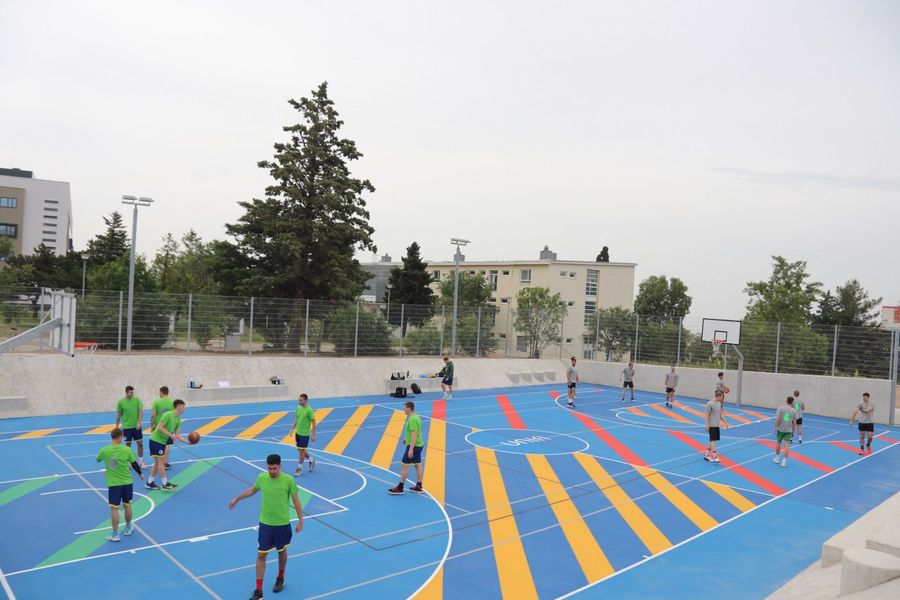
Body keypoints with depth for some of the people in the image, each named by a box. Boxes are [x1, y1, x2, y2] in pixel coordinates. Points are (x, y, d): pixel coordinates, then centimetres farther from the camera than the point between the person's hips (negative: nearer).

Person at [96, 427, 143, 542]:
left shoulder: (104, 450, -9)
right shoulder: (127, 450, -11)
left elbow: (98, 460, 13)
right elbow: (134, 464, -1)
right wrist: (140, 473, 17)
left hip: (113, 484, -1)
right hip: (127, 482, 1)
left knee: (114, 509, 5)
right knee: (127, 505, 17)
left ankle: (115, 535, 10)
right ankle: (128, 528, 33)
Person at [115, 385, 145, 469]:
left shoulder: (137, 399, -4)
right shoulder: (121, 402, -4)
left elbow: (141, 411, -5)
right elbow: (118, 415, 5)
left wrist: (139, 422, -16)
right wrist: (117, 427, 10)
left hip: (136, 426, 1)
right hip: (126, 427, -1)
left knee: (140, 443, 2)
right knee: (128, 444, 6)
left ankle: (141, 462, 13)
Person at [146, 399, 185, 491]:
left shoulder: (178, 419, 8)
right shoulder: (168, 414, -18)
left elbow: (177, 435, 8)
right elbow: (160, 427, -24)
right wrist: (171, 435, -29)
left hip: (162, 441, 9)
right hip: (156, 440, -9)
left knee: (157, 462, 13)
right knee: (161, 460, -8)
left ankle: (149, 483, 22)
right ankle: (165, 484, -4)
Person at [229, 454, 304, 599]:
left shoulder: (288, 480, -17)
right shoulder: (262, 477, -9)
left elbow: (296, 500, -7)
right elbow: (252, 489, 14)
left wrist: (300, 521, -5)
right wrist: (237, 498, 24)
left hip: (282, 524, -2)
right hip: (265, 524, 2)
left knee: (282, 552, 18)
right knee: (261, 556, 1)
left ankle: (280, 578, 44)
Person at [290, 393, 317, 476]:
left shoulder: (309, 410, -18)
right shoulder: (298, 408, 2)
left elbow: (314, 422, -14)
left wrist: (313, 435, -14)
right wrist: (292, 429, 13)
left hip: (304, 434, -7)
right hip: (297, 432, 7)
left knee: (301, 450, -1)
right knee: (300, 450, 16)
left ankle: (299, 469, 12)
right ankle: (312, 461, 36)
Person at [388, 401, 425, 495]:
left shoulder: (412, 419, -21)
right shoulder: (416, 417, 10)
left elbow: (414, 434, -26)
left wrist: (411, 449, -27)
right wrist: (407, 439, 25)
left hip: (413, 446, -10)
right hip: (419, 445, 10)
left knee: (405, 465, -2)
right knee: (418, 465, 13)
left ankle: (400, 488, 4)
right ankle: (419, 487, 18)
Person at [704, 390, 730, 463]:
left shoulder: (719, 403, 9)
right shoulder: (710, 404, -14)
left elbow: (720, 414, 18)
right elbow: (707, 415, -14)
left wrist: (725, 423, 19)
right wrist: (707, 425, -16)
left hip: (717, 425, 8)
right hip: (711, 425, -8)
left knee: (712, 440, 13)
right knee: (713, 440, -10)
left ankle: (706, 455, 23)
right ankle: (714, 457, -11)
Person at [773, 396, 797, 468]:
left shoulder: (781, 408, -7)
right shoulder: (794, 411, -1)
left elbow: (777, 419, -13)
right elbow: (794, 423, 3)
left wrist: (775, 428, -5)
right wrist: (793, 432, 13)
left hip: (780, 429, 0)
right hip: (788, 430, 0)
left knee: (778, 442, 16)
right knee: (787, 445, 0)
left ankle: (777, 458, 28)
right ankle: (784, 461, -5)